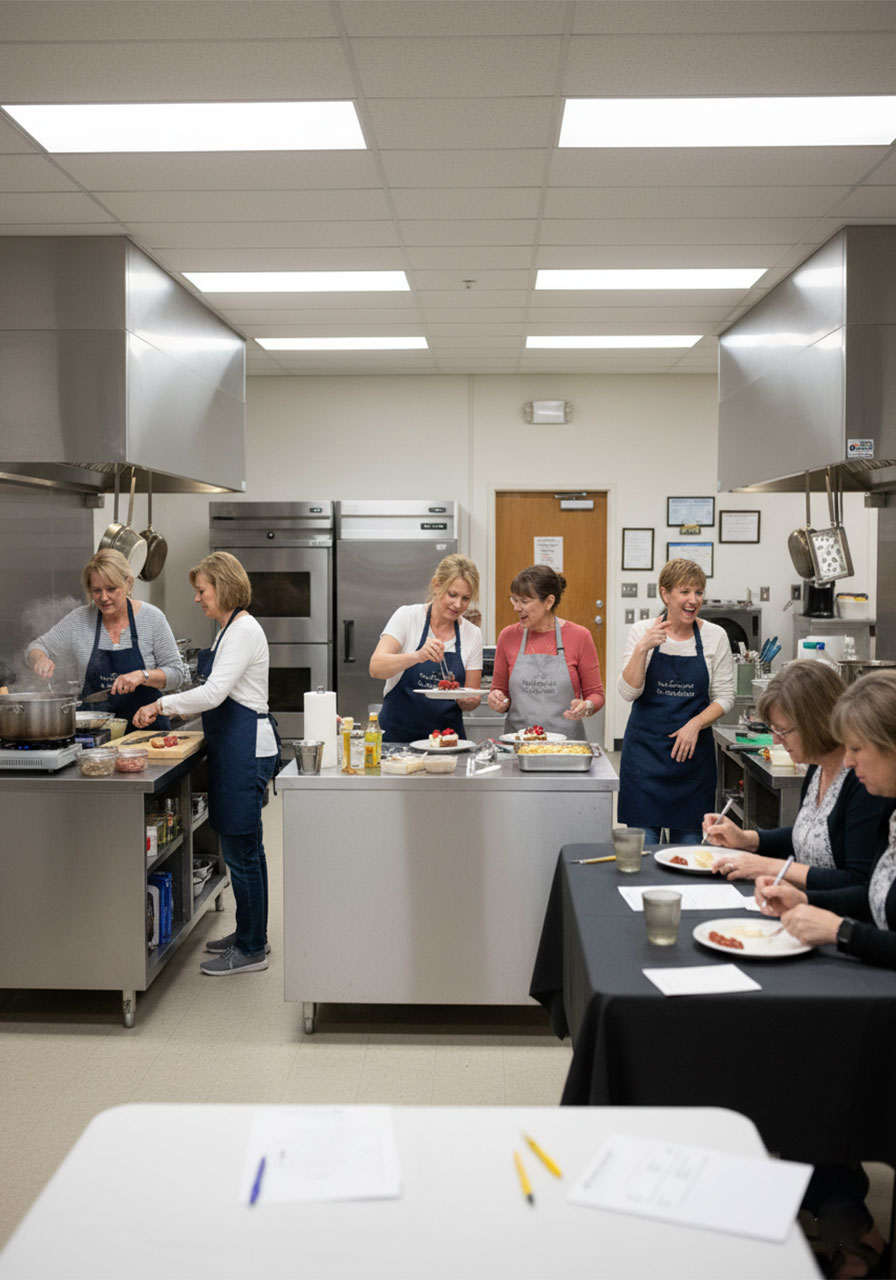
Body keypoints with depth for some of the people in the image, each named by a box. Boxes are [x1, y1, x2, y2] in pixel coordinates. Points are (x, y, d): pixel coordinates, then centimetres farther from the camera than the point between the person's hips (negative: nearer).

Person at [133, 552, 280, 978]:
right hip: (234, 747, 11)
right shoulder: (230, 629, 17)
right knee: (242, 847, 17)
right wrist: (184, 708, 14)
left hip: (246, 748, -11)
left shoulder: (244, 630, -16)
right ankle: (249, 935, 28)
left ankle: (251, 950, 6)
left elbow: (214, 693, -23)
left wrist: (163, 704, -14)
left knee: (241, 849, -4)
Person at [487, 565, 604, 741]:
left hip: (565, 742, -1)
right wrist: (497, 701, -4)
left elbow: (596, 693, 7)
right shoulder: (508, 636, 5)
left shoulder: (579, 636, 0)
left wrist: (586, 707, -12)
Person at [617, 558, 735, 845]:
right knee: (642, 840, 0)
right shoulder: (643, 631, -2)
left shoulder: (714, 636, 0)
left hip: (692, 751, 1)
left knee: (688, 839, 6)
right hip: (645, 748, -1)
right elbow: (628, 692, -9)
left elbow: (724, 697, 3)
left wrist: (696, 724, -12)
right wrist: (642, 649, -22)